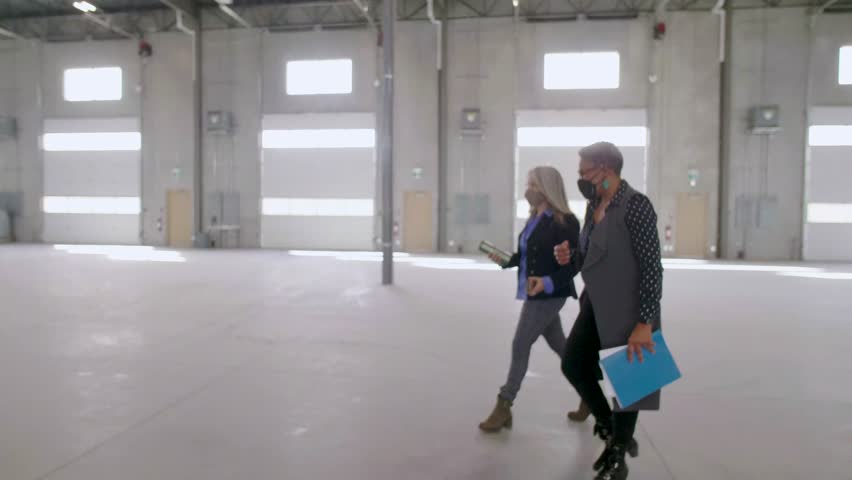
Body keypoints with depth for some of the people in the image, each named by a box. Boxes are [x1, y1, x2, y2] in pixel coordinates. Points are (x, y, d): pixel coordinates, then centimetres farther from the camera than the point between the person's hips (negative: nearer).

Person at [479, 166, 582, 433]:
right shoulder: (534, 218, 10)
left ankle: (504, 407, 5)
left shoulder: (565, 222, -16)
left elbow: (572, 265, -18)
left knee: (520, 345, -6)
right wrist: (505, 259, 0)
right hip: (534, 294, 9)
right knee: (559, 345, 19)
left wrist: (547, 282, -32)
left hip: (549, 295, -9)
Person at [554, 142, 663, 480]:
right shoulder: (594, 206, 7)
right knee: (573, 364, 11)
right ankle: (611, 431, 32)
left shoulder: (636, 205, -17)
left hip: (626, 310, -8)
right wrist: (570, 258, -5)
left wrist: (645, 322, -22)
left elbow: (652, 267, -19)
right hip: (596, 305, 8)